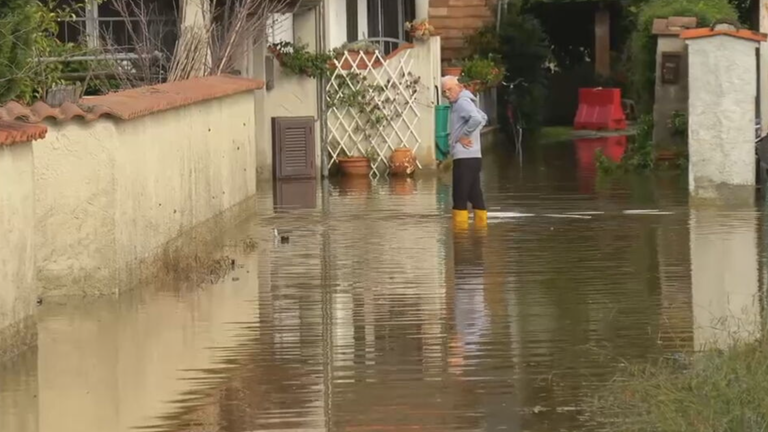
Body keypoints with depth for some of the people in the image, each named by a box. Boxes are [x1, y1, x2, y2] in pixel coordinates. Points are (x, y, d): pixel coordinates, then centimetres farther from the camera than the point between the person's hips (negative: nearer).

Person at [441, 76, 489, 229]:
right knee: (475, 195, 12)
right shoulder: (462, 102, 18)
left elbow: (476, 119, -30)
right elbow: (483, 118, 34)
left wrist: (464, 136, -18)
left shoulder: (463, 102, -12)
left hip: (465, 157, -10)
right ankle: (481, 226, 14)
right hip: (473, 157, 10)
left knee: (460, 197, -9)